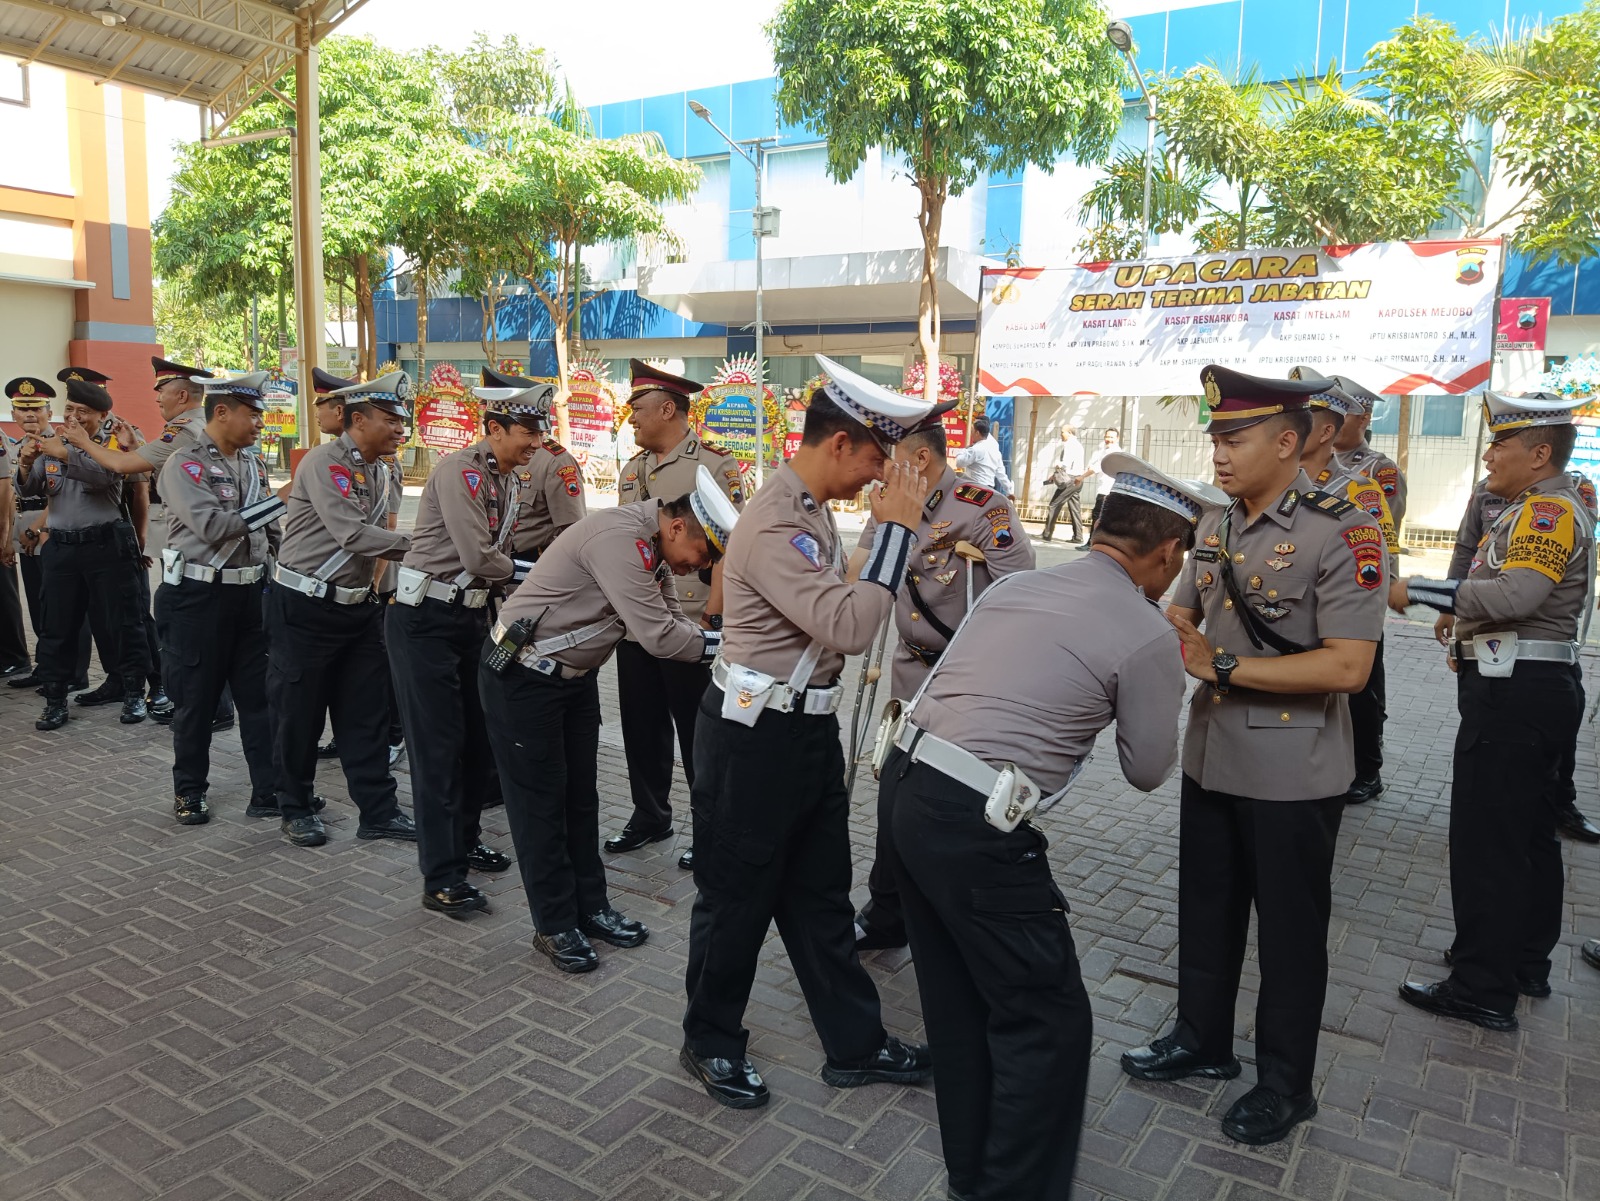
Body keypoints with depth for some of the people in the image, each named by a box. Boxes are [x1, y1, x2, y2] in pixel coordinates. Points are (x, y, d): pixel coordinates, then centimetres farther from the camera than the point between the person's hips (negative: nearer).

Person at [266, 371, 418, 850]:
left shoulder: (378, 473, 10)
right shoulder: (324, 461, -16)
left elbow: (377, 537, 8)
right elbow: (351, 533, -24)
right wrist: (415, 544, -21)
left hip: (358, 607, 8)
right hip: (304, 607, -7)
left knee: (367, 712, 9)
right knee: (299, 712, 6)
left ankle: (378, 811, 17)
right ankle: (296, 810, 23)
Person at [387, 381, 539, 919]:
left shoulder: (509, 480, 11)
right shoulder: (459, 470, -17)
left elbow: (498, 556, 10)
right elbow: (478, 557, -23)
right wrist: (523, 570, -6)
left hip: (471, 617, 9)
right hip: (425, 619, -9)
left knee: (478, 735, 15)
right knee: (438, 744, -5)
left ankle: (463, 840, 35)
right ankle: (441, 879, 3)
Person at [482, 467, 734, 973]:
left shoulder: (651, 545, 2)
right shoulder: (620, 537, -29)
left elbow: (669, 618, 4)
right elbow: (657, 635, -31)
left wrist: (725, 640, -10)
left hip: (574, 674, 9)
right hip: (522, 677, -9)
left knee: (580, 794, 14)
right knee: (540, 799, 2)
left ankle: (590, 907, 27)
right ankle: (555, 925, 15)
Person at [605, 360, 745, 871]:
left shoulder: (715, 466, -9)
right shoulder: (632, 470, 14)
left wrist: (712, 618, -18)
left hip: (689, 627, -7)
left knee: (696, 732, 3)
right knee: (641, 727, 15)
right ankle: (649, 815, 31)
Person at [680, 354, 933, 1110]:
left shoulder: (815, 510, 9)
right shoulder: (775, 526, -23)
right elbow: (850, 626, -31)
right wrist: (897, 525, -25)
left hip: (809, 727, 10)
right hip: (754, 737, -9)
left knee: (820, 893, 19)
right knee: (738, 897, 9)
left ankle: (854, 1044, 33)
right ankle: (711, 1044, 31)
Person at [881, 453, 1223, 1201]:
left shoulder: (1013, 586, 14)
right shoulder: (1148, 635, -4)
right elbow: (1148, 771, 6)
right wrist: (1168, 683, 21)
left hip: (904, 788, 8)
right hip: (975, 824, -8)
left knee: (957, 1001, 22)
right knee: (1047, 1020, 11)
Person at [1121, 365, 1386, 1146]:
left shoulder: (1342, 533, -18)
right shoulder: (1216, 526, 5)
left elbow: (1348, 666, -24)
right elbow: (1183, 617, 12)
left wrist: (1224, 666, -25)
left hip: (1292, 779, -7)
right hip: (1210, 760, 7)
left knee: (1289, 933, 11)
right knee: (1207, 910, 20)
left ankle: (1285, 1086, 30)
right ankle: (1202, 1040, 41)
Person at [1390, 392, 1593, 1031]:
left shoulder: (1548, 509, -16)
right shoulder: (1547, 508, 18)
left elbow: (1516, 594, -31)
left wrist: (1416, 590, -27)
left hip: (1514, 695, -11)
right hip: (1541, 689, 11)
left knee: (1486, 841, -5)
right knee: (1530, 833, 19)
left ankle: (1483, 990, 2)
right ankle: (1527, 961, 32)